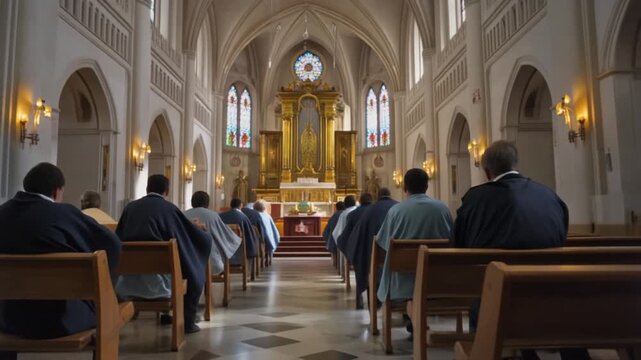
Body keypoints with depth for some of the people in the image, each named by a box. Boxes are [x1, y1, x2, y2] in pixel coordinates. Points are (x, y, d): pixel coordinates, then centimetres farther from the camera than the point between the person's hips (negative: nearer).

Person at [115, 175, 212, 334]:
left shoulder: (130, 207, 6)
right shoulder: (169, 208, -3)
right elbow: (203, 238, 3)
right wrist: (204, 234, 27)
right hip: (158, 279, -4)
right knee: (194, 272, 22)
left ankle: (165, 314, 38)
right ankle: (188, 321, 23)